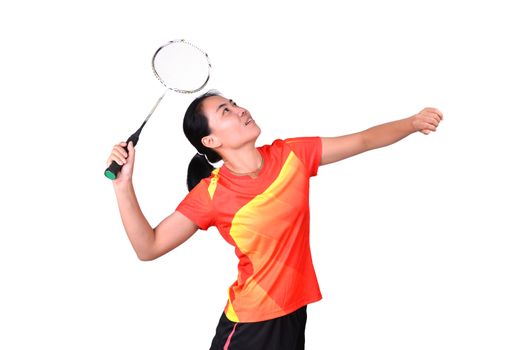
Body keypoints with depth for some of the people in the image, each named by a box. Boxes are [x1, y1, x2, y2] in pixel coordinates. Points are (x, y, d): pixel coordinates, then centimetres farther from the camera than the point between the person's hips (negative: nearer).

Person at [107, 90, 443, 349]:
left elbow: (362, 141, 5)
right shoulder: (211, 194, -16)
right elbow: (148, 247, -15)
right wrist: (124, 186, -24)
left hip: (295, 311, 4)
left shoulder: (292, 156, -6)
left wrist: (413, 122, -4)